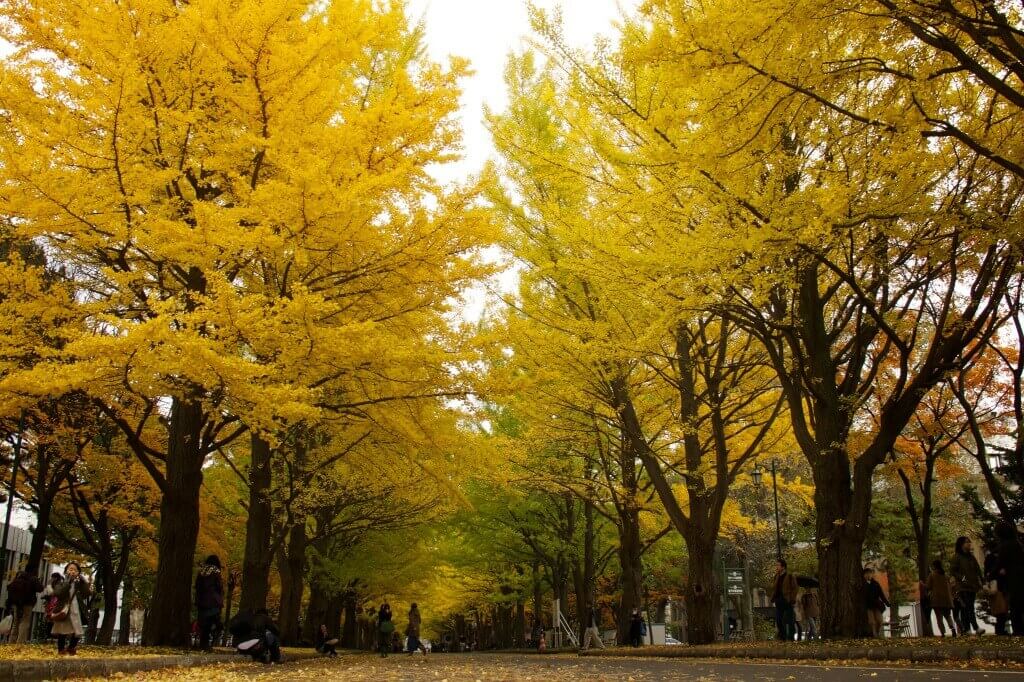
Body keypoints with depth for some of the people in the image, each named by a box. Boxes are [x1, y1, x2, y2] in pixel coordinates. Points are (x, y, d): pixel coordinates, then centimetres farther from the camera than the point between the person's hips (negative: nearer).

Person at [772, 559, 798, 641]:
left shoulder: (790, 576, -7)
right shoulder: (777, 576, 14)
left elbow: (795, 588, -8)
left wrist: (792, 600, -14)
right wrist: (773, 598, 10)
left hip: (787, 601, -7)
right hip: (779, 602, 7)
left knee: (789, 621, -4)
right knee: (779, 620, 8)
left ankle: (790, 638, -1)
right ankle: (782, 638, 16)